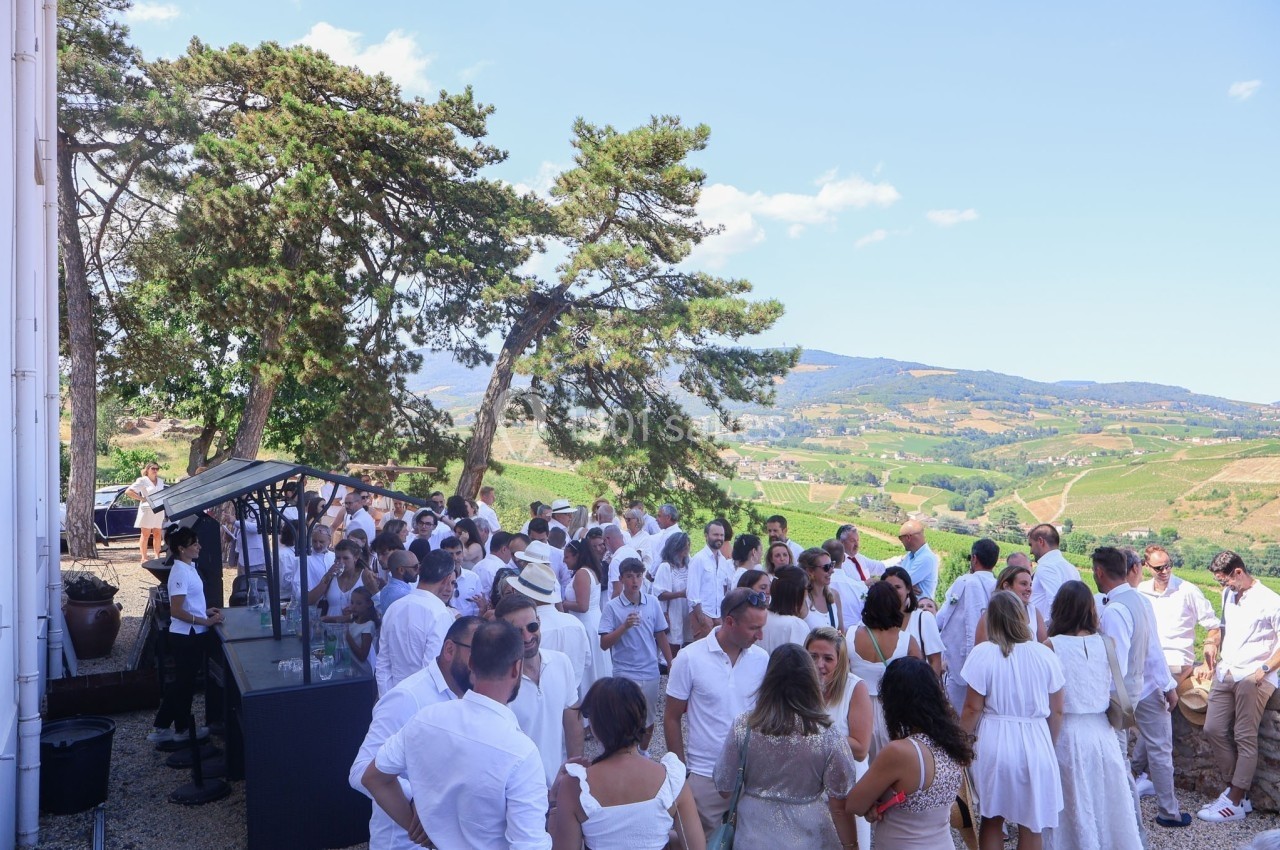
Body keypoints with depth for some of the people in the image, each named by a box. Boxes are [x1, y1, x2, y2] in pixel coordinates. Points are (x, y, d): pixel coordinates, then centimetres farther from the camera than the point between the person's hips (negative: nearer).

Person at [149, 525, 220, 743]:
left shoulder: (188, 568, 7)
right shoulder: (181, 572, -22)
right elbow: (176, 611, -25)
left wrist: (205, 611, 10)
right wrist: (205, 622, -22)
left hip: (192, 635, 9)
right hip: (186, 636, -9)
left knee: (182, 682, 18)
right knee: (185, 683, 8)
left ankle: (161, 728, 27)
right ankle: (183, 729, 24)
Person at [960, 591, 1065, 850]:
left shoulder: (983, 653, -10)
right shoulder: (1045, 655, -4)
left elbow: (973, 708, -10)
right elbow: (1056, 712, 2)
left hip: (994, 742, -1)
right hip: (1035, 743, 1)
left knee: (991, 820, 16)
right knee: (1031, 826, 14)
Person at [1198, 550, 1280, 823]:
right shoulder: (1228, 595, 13)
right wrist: (1211, 658, 17)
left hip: (1253, 678, -7)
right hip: (1225, 674, 7)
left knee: (1245, 739, -4)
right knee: (1214, 730, 3)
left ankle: (1235, 803, 0)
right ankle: (1237, 788, 15)